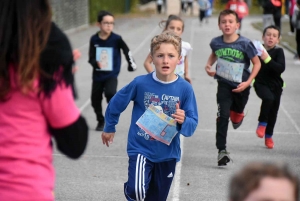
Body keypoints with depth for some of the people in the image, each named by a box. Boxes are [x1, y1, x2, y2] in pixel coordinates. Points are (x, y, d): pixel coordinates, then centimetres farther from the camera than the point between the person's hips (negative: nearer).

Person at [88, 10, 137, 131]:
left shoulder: (116, 39, -10)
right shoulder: (94, 39, -7)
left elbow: (126, 51, 4)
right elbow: (91, 58, -5)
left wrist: (131, 63, 1)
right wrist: (96, 63, -25)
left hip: (111, 75, -3)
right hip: (98, 75, 3)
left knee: (110, 94, -26)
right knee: (95, 99, 10)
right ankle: (101, 121, 33)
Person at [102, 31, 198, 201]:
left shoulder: (185, 88, -11)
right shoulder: (140, 83, -14)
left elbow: (193, 124, -7)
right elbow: (116, 103, 4)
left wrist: (183, 121, -30)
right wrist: (109, 128, 17)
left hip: (167, 153, 2)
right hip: (140, 148, -2)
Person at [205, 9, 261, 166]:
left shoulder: (245, 44, -20)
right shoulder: (216, 42, -10)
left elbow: (257, 63, -10)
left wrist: (248, 82, -18)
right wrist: (208, 65, -5)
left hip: (241, 86, 0)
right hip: (224, 84, 0)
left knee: (238, 110, 23)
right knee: (222, 116, -10)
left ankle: (237, 115, 63)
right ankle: (222, 150, -8)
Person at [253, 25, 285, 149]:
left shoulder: (278, 51, -7)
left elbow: (281, 68, -21)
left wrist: (267, 59, -30)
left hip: (275, 86, 2)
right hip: (261, 84, -2)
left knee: (273, 112, 9)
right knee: (268, 98, -32)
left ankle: (268, 136, 31)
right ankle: (262, 123, -11)